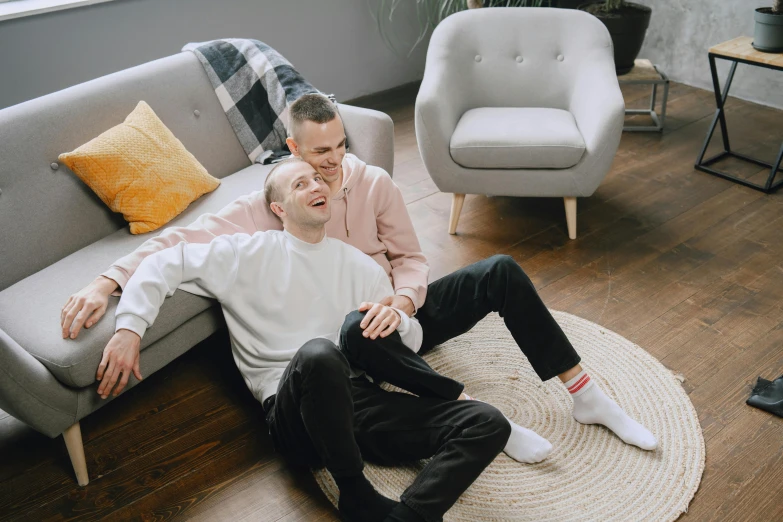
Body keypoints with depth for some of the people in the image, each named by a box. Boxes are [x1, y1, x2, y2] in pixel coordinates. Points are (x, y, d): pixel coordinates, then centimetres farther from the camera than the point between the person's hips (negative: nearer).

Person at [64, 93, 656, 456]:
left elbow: (412, 259, -2)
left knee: (501, 271, -18)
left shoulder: (374, 183, -4)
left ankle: (586, 395, -9)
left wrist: (402, 300, -25)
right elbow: (181, 239, -15)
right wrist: (106, 281, -28)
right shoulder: (268, 204, -10)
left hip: (402, 310, 3)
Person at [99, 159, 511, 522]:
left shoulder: (361, 266, 19)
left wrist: (395, 319, -7)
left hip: (360, 402, 4)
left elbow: (413, 340, 18)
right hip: (294, 413, -3)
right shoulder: (249, 253, 9)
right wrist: (130, 327, -12)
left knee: (488, 423, -14)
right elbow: (165, 264, 4)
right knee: (317, 353, -40)